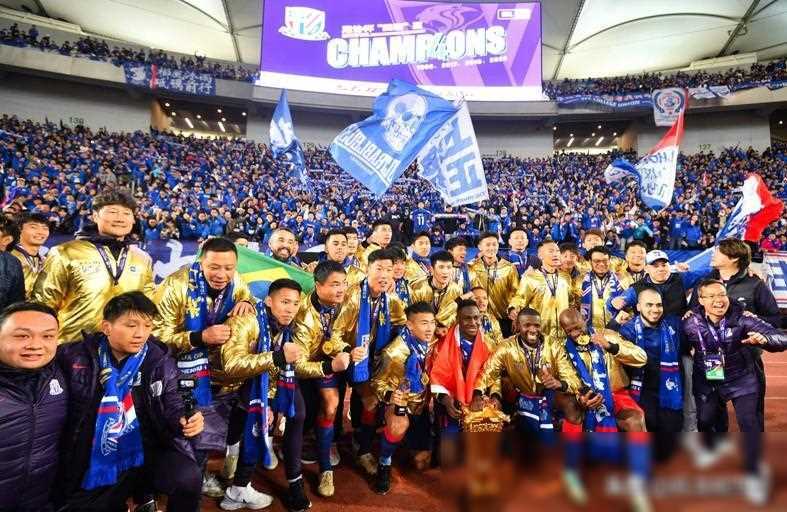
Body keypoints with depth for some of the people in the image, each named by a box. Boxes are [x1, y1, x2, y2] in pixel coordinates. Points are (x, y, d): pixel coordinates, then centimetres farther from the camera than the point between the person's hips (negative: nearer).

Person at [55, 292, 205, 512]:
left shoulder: (160, 361, -7)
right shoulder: (75, 357, -7)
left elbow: (171, 406, -3)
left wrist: (184, 422, -23)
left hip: (147, 453, -1)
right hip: (93, 464, 2)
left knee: (189, 478, -26)